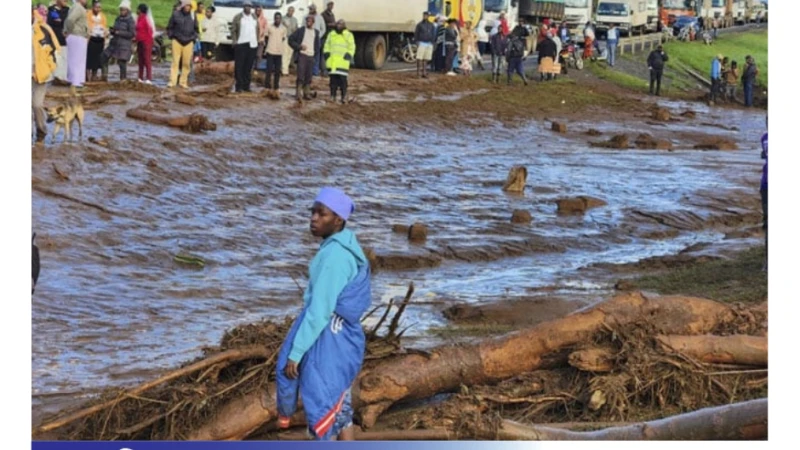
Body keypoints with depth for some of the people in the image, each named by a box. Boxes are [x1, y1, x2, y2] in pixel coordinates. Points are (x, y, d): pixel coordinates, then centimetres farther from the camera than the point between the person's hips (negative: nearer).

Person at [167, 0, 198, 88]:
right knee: (175, 62, -5)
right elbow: (169, 27, 7)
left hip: (188, 43, 2)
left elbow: (196, 28, 18)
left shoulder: (192, 16, 5)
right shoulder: (176, 14, -3)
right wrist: (172, 36, 1)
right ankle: (172, 82, -6)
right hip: (177, 41, -2)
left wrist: (194, 37, 8)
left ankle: (183, 82, 9)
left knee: (186, 63, 2)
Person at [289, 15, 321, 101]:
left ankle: (306, 93, 10)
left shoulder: (316, 32, 13)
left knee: (309, 76, 4)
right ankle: (298, 93, -11)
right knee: (301, 75, -11)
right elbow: (291, 40, 1)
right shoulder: (300, 30, 2)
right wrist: (299, 46, -10)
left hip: (311, 56, 3)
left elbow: (317, 45, 19)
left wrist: (316, 56, 10)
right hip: (302, 55, -3)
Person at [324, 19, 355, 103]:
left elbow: (352, 47, 5)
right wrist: (326, 53, 8)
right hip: (332, 61, 3)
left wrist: (348, 55, -8)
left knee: (342, 79, -9)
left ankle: (344, 96, -3)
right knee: (333, 79, 1)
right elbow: (327, 45, 22)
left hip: (343, 61, -3)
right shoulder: (331, 34, 16)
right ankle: (333, 96, 5)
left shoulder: (348, 35, 6)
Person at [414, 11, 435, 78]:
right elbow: (416, 34, 3)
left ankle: (424, 73, 8)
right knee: (419, 59, -9)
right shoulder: (420, 24, 3)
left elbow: (433, 34, 15)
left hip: (429, 44, 3)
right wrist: (417, 42, -7)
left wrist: (432, 42, 4)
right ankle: (419, 73, -9)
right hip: (421, 43, -3)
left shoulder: (431, 25, 12)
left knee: (426, 60, 4)